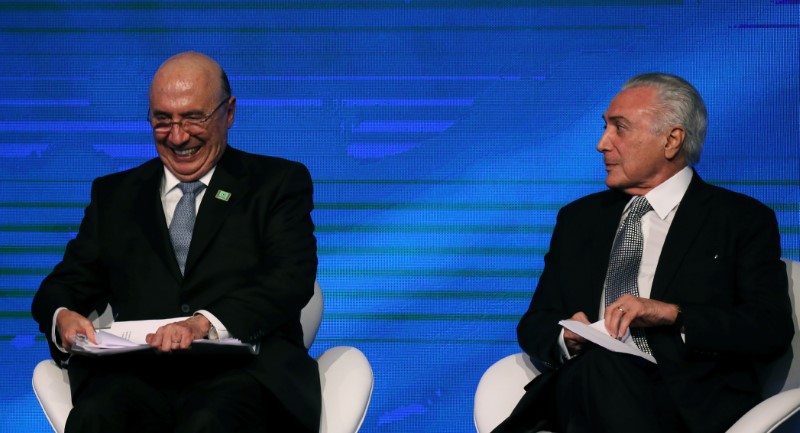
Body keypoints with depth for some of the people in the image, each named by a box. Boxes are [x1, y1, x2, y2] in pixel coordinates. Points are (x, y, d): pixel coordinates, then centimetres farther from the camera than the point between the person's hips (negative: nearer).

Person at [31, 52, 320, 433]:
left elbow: (292, 278, -2)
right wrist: (63, 317, -7)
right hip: (139, 378, 3)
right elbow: (69, 283, 20)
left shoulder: (279, 183, 14)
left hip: (242, 375, -3)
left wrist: (206, 323, -21)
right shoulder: (114, 194, 25)